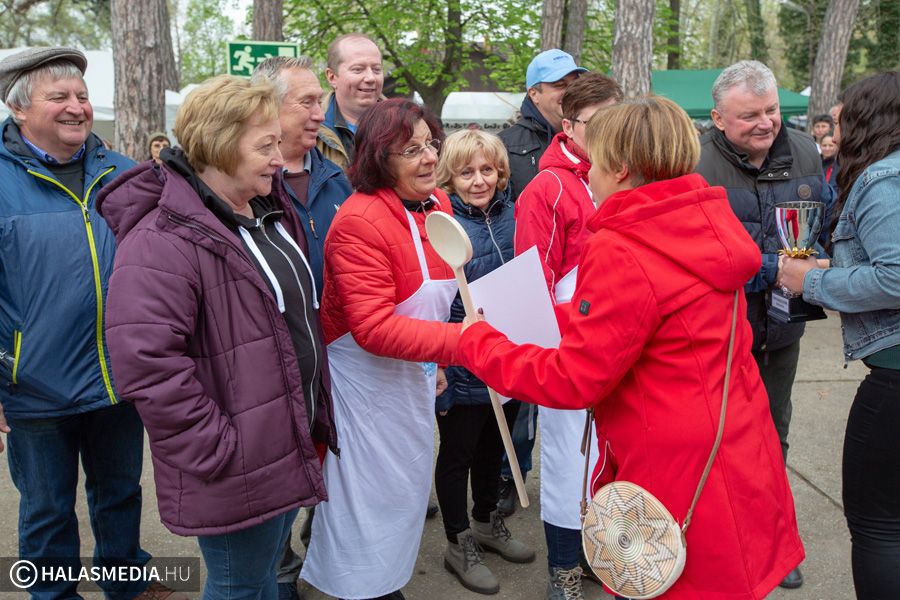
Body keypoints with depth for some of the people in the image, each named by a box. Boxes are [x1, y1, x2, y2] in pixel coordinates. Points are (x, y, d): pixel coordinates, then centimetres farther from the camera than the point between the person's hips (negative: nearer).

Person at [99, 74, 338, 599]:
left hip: (290, 446, 8)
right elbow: (148, 364, -28)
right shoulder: (163, 242, -22)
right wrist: (218, 449, -23)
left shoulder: (270, 212, 8)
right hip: (238, 470, -8)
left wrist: (315, 419, 16)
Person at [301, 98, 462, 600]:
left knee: (409, 485, 21)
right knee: (370, 492, 8)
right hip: (366, 376, -8)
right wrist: (461, 341, -36)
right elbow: (374, 328, -30)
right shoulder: (360, 221, -25)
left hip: (415, 371, 8)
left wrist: (434, 361, 16)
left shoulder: (437, 204, 0)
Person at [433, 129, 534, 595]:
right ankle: (459, 544, 32)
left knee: (493, 446, 23)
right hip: (462, 370, -6)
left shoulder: (510, 215, 0)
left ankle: (486, 522, 46)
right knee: (457, 452, 13)